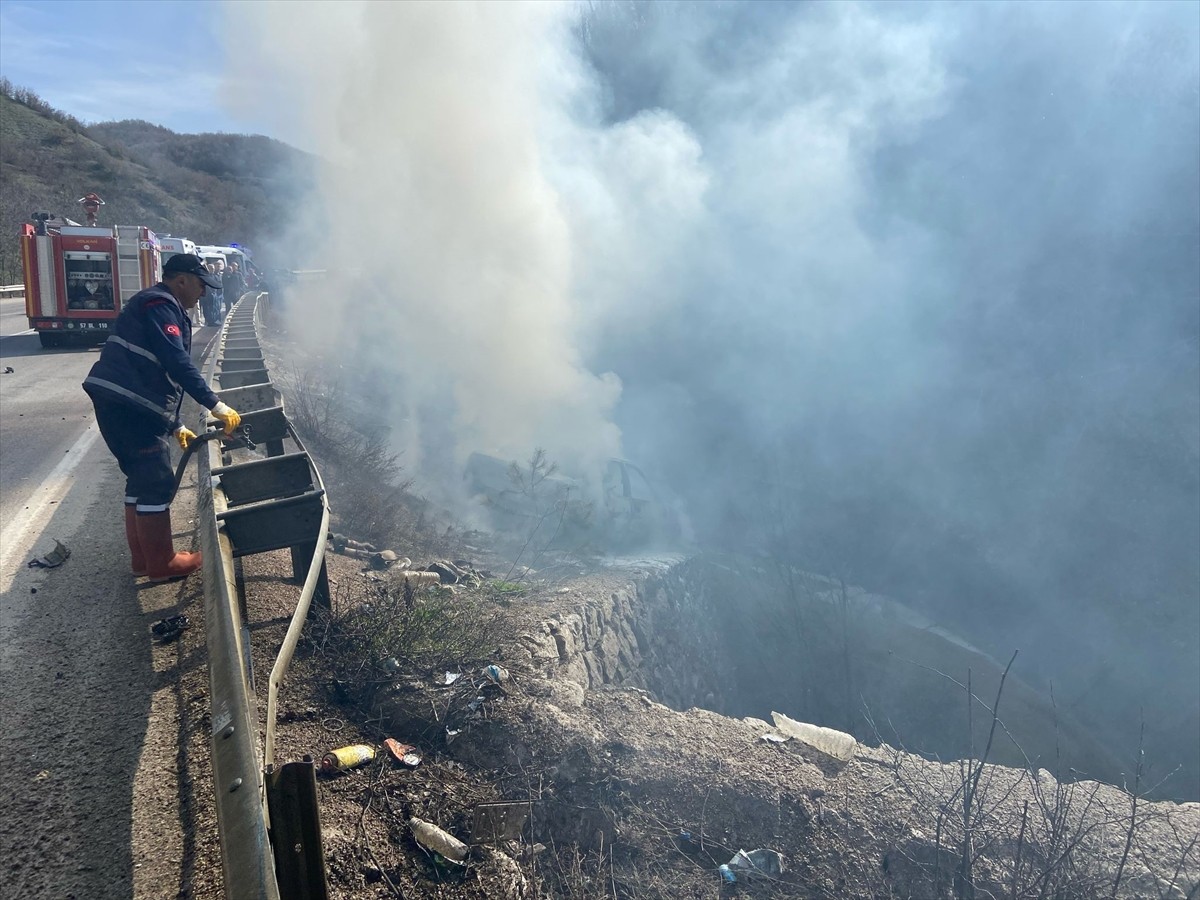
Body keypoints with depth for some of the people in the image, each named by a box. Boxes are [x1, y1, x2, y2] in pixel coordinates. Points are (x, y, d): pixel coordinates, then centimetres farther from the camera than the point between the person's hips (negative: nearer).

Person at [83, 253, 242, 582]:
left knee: (142, 477, 17)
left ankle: (143, 558, 25)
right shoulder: (160, 305, -9)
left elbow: (161, 374, 26)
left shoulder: (160, 307, 24)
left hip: (121, 405, 11)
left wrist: (176, 426, 24)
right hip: (127, 405, -11)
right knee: (157, 482, -4)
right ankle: (161, 564, 4)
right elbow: (178, 363, -22)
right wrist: (216, 405, -23)